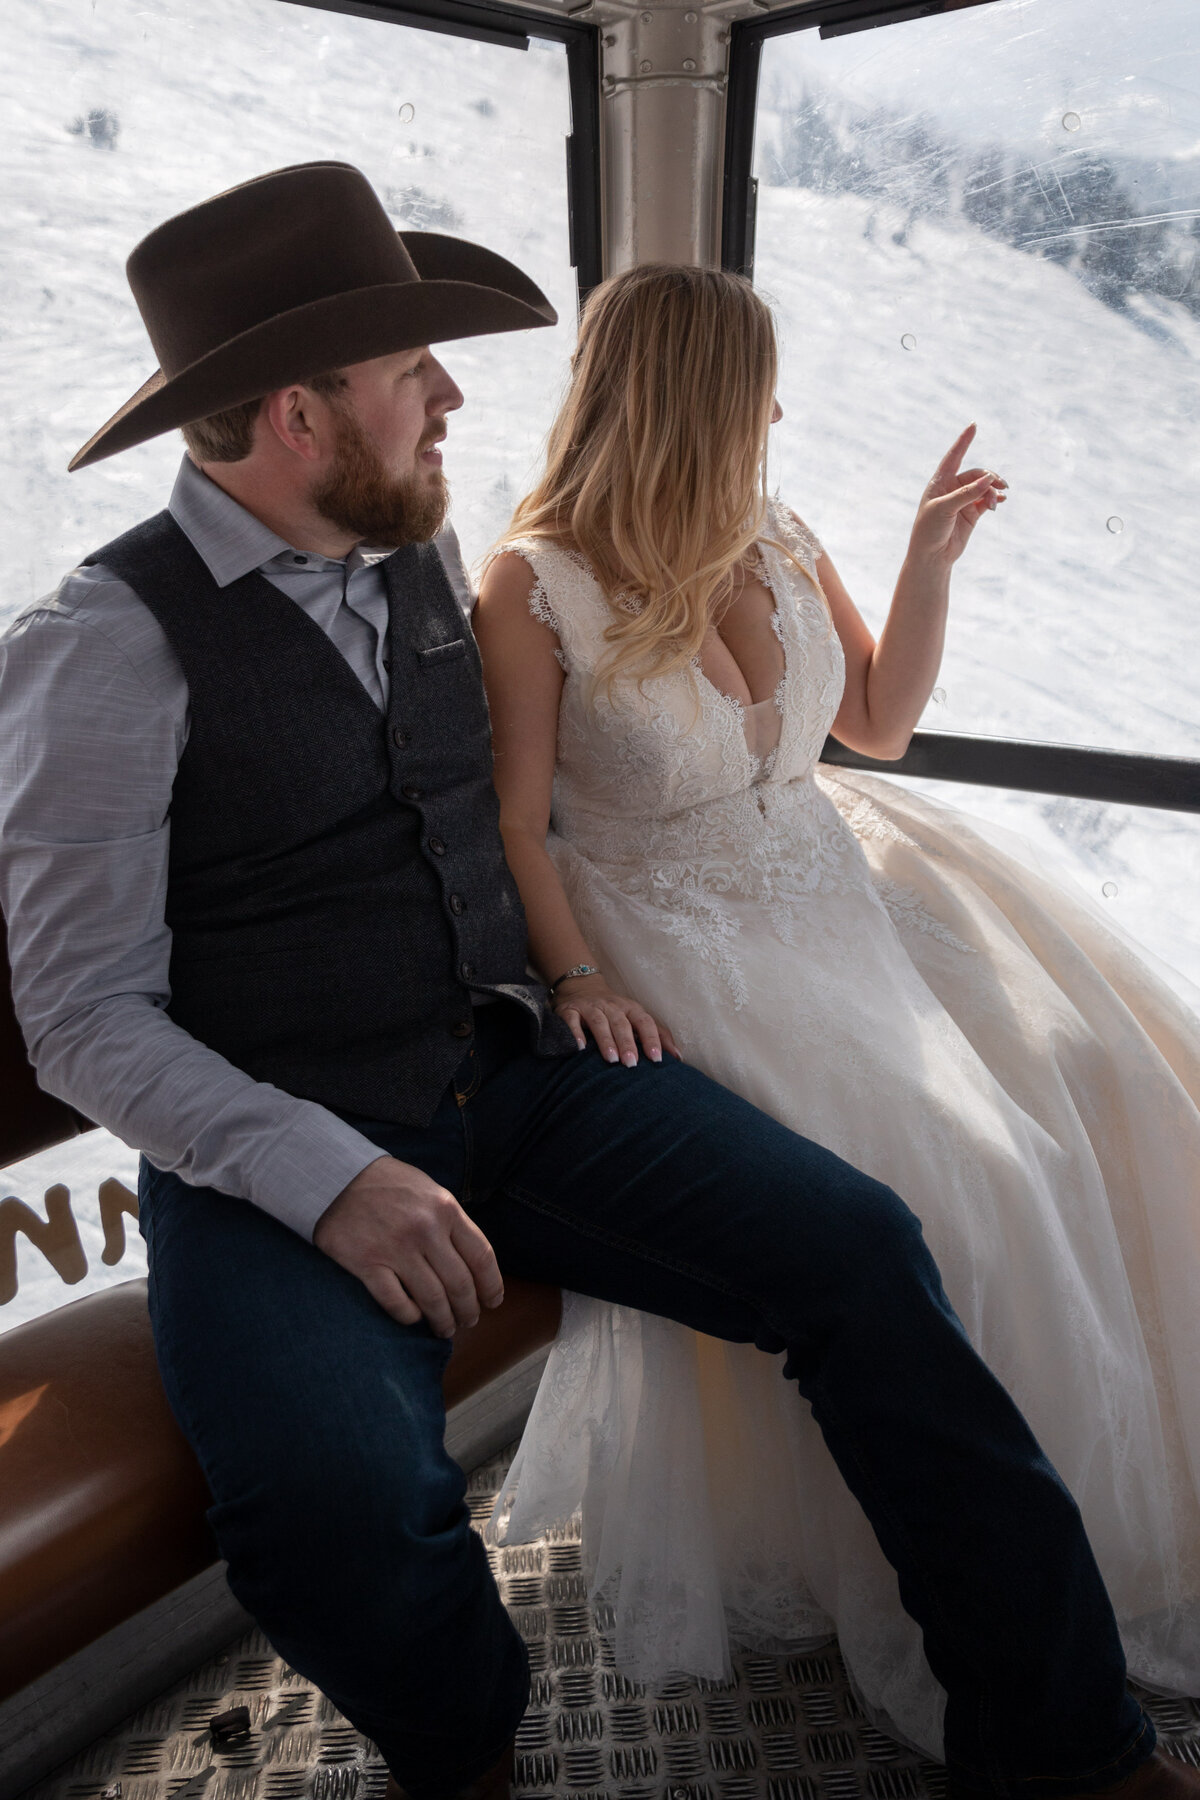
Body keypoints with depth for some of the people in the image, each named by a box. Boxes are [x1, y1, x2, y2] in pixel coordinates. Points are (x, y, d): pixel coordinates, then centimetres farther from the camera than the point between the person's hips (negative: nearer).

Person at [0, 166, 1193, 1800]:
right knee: (341, 1496, -31)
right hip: (280, 1158, -4)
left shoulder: (420, 567, 11)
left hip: (520, 1075, 5)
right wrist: (331, 1180, -21)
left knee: (858, 1248, -11)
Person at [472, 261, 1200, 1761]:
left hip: (836, 878, 7)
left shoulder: (775, 541, 9)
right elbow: (515, 822, -9)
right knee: (925, 1173, -24)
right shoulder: (536, 587, -9)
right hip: (683, 934, -6)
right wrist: (579, 976, -21)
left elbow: (879, 720, 17)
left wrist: (932, 551, 9)